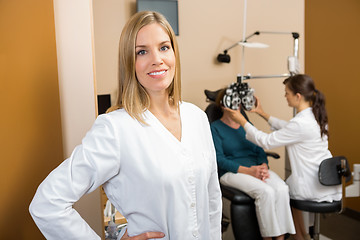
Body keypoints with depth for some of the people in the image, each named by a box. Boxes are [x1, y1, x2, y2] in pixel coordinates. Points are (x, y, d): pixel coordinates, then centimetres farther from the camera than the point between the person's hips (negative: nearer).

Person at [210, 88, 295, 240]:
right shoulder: (215, 128, 2)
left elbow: (259, 150, 16)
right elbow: (219, 160, -8)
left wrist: (263, 167, -8)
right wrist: (248, 171, -18)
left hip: (256, 167, 5)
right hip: (232, 172, -5)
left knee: (282, 189, -25)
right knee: (266, 192, -31)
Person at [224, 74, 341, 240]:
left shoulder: (301, 123, -25)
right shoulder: (315, 115, 3)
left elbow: (266, 141, -17)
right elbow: (288, 128, 18)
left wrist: (242, 121, -7)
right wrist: (263, 114, 19)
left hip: (314, 187, -8)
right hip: (328, 182, 8)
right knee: (287, 184, 29)